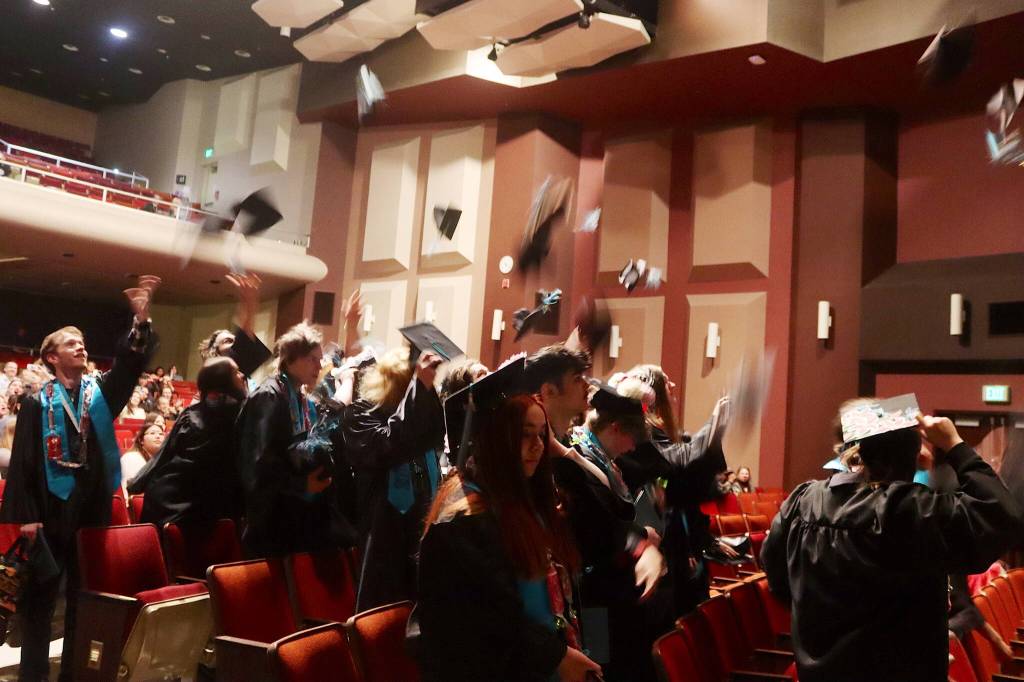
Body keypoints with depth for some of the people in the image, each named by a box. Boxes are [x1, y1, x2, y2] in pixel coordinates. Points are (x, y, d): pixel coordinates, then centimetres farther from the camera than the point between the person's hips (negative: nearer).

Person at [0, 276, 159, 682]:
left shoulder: (101, 392, 6)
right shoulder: (37, 403, -1)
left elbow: (130, 363, -11)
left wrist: (141, 319, -26)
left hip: (93, 506, 3)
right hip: (51, 507, -2)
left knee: (84, 594, 11)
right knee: (41, 595, 6)